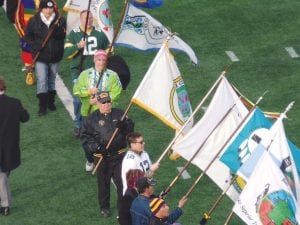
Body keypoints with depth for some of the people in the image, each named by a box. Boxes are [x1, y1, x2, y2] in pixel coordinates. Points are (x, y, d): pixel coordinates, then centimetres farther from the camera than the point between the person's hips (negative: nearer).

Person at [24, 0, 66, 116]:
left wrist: (57, 30, -32)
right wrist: (35, 45, -15)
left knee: (52, 80, 17)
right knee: (42, 80, -9)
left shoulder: (60, 20, -3)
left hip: (54, 56, 2)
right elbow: (27, 36, 1)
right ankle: (42, 105, -6)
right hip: (40, 57, -2)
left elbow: (63, 36, -10)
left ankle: (51, 102, 32)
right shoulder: (34, 21, -5)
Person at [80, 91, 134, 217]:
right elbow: (84, 137, -3)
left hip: (119, 155, 1)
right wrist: (96, 147, -16)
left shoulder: (119, 114, 3)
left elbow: (130, 128, 6)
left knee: (122, 182, 2)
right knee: (103, 183, 10)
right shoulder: (92, 119, -3)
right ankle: (104, 207, 25)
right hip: (103, 157, -1)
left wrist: (123, 126, -17)